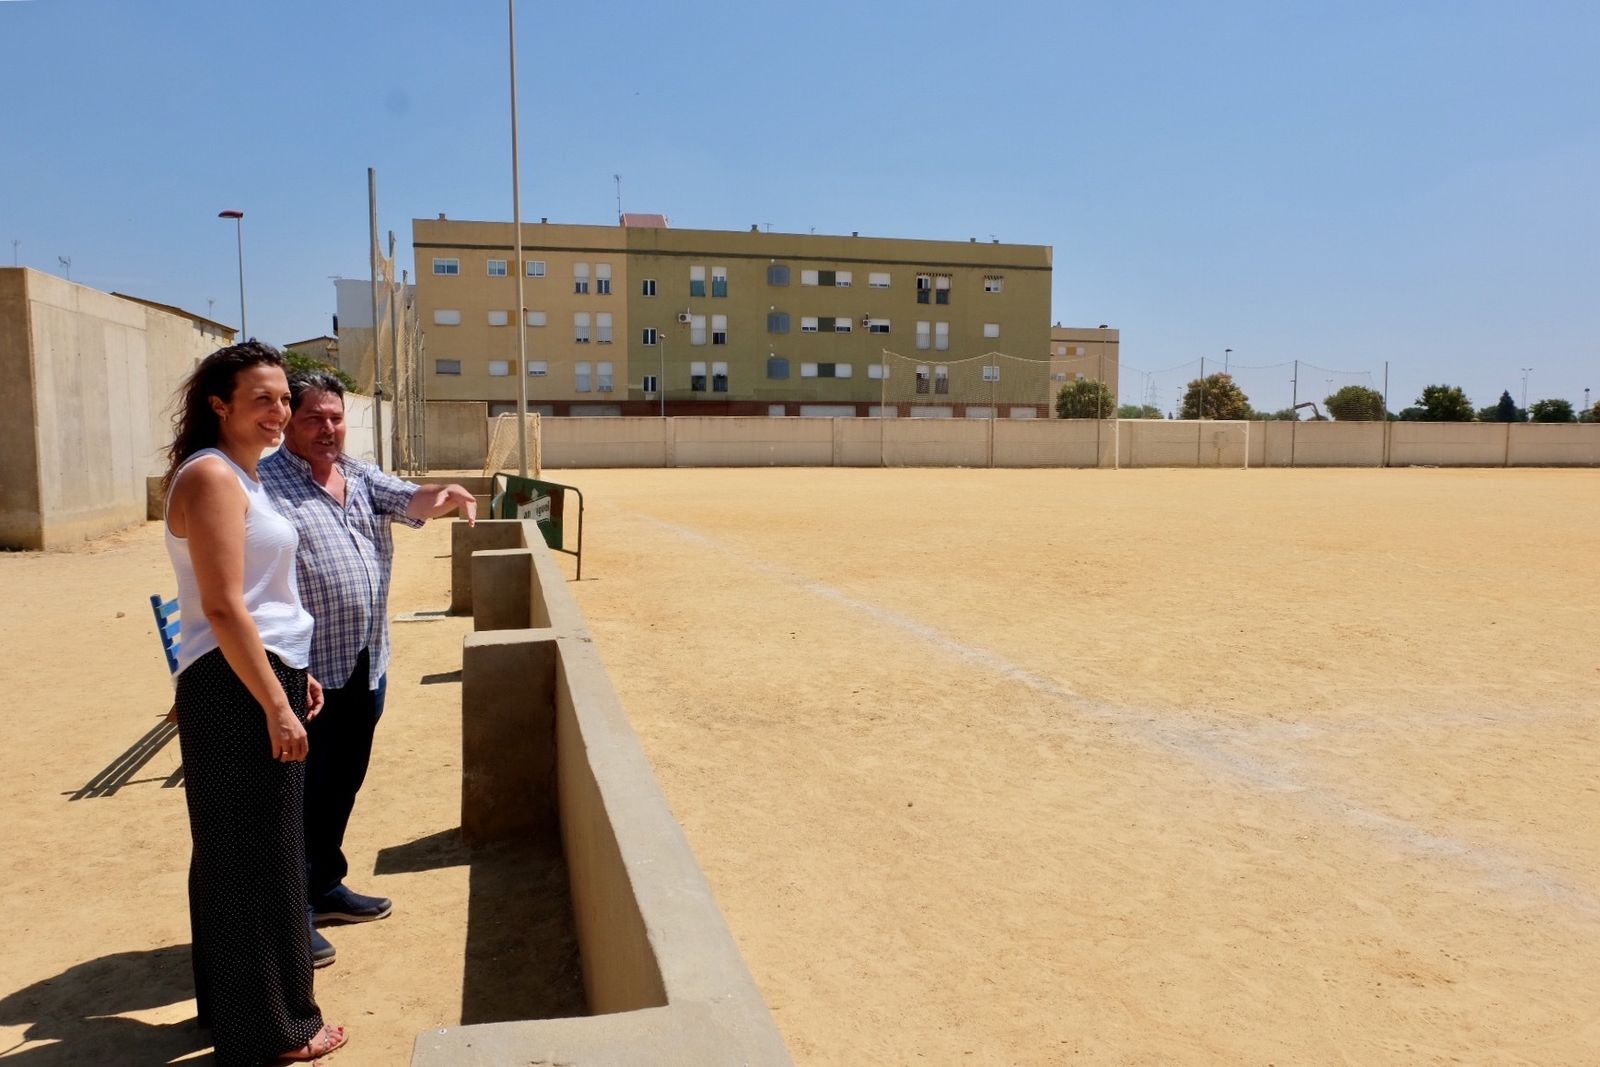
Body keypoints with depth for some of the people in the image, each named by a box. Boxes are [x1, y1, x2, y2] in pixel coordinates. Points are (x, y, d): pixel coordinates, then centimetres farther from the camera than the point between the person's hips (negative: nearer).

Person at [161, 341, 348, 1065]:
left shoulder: (244, 475, 14)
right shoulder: (211, 475, -16)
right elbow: (222, 607, -22)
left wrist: (295, 674, 20)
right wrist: (277, 705, -21)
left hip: (261, 675, 10)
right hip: (235, 687, -10)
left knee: (239, 853, 19)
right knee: (256, 856, 1)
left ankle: (235, 1005, 34)